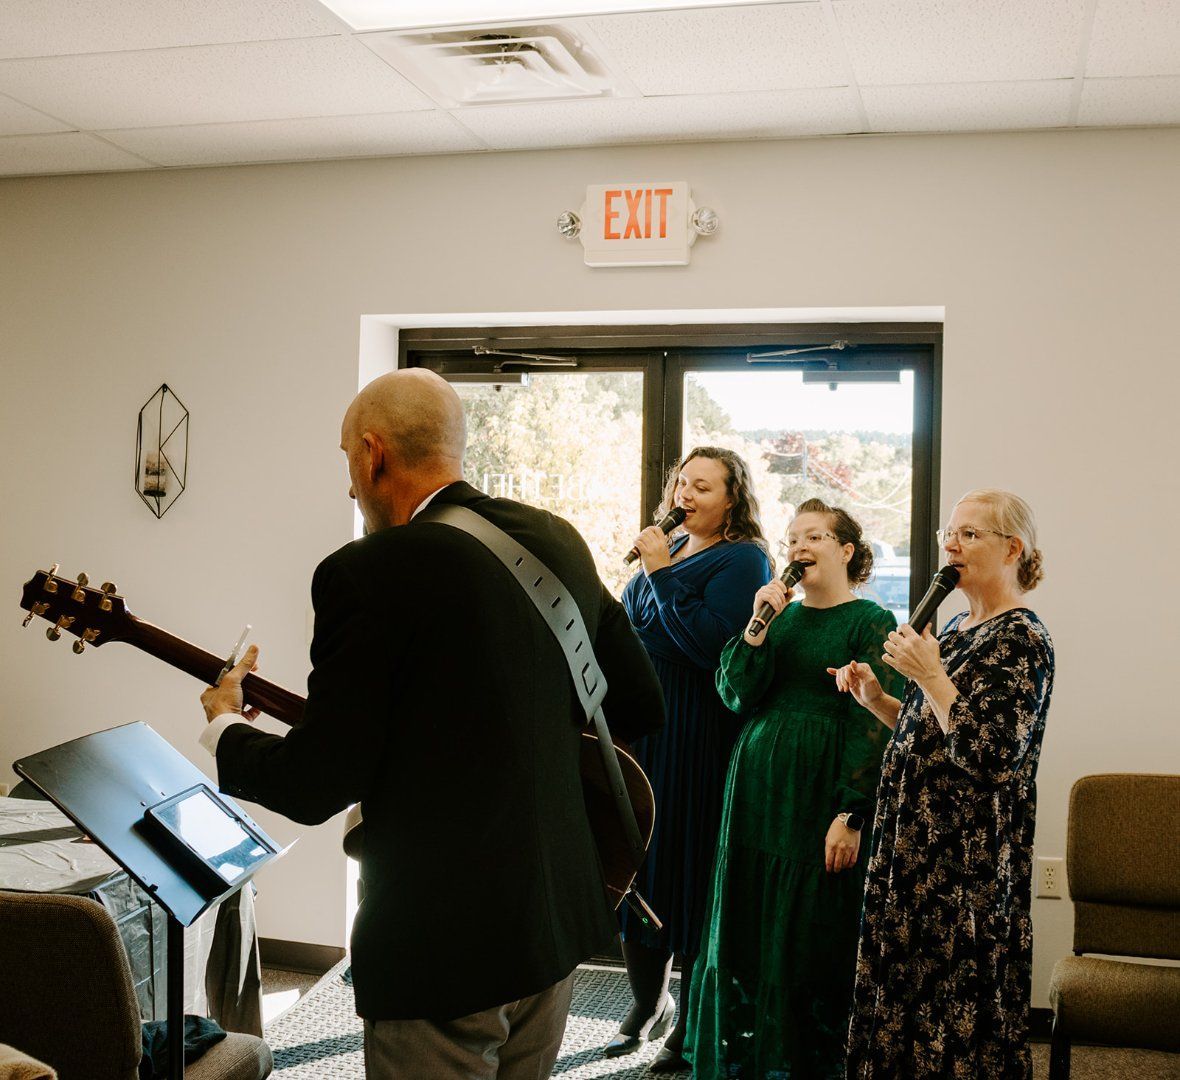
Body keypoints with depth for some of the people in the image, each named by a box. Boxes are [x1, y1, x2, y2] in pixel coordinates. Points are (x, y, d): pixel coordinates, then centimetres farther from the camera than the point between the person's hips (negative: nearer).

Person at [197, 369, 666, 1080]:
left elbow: (318, 787, -15)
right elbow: (643, 707, 9)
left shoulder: (369, 574, -17)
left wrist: (224, 726, 4)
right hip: (561, 914, 7)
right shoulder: (561, 543, 2)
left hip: (445, 942, -7)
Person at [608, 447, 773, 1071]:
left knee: (684, 863, 0)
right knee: (634, 860, 11)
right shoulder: (668, 548, 15)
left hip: (694, 738, -7)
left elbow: (710, 644, -22)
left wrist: (663, 573, -19)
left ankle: (691, 1023, 15)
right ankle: (647, 1004, 28)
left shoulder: (741, 560, -8)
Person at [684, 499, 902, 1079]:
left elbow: (874, 727, -11)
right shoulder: (780, 614, 13)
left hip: (823, 794, -6)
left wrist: (851, 817, -17)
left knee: (812, 939, 1)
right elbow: (736, 695, 4)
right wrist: (758, 628, -8)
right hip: (758, 792, 6)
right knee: (747, 931, 11)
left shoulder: (871, 622, -5)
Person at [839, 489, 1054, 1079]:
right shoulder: (958, 627, 13)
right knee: (903, 992, 15)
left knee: (956, 1008, 0)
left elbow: (990, 758, -24)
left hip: (970, 857, -9)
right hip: (918, 841, 9)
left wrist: (929, 675, -22)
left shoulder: (1021, 639, -14)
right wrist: (877, 699, 5)